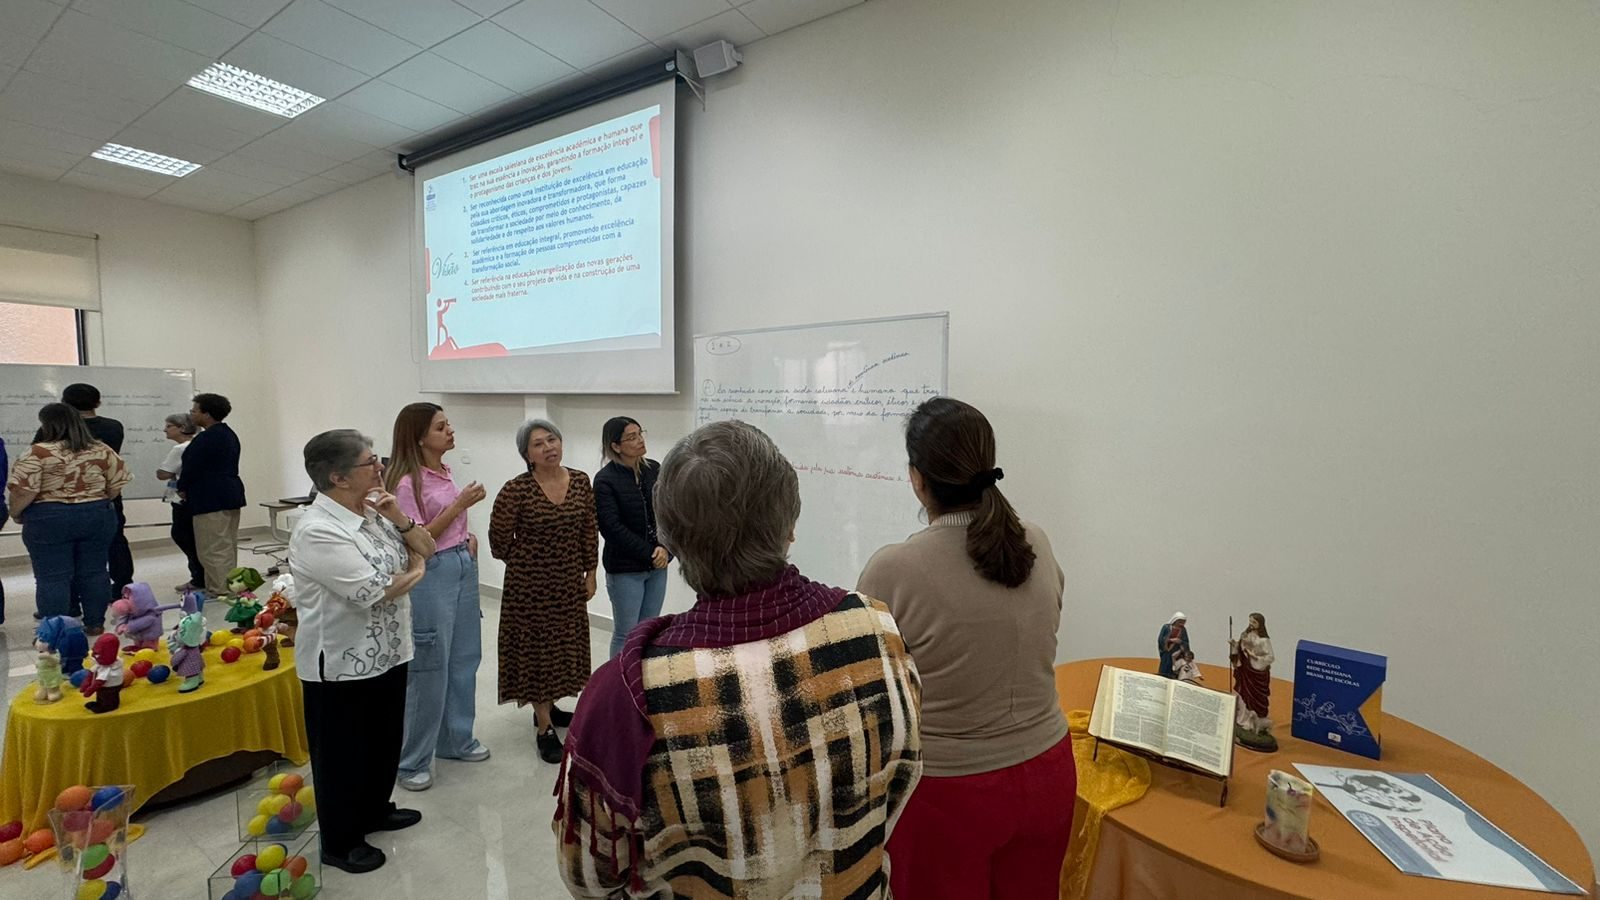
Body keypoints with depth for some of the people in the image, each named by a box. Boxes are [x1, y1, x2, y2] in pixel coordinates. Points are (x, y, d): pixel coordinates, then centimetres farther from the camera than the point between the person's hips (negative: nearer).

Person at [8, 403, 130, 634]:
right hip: (97, 517, 3)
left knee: (52, 577, 4)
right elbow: (117, 485, 3)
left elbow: (24, 491, -13)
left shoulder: (38, 453, -11)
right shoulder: (102, 450, 0)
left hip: (49, 520, -3)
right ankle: (95, 623, 17)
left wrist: (15, 513, 4)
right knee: (94, 573, 11)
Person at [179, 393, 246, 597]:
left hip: (211, 499, -10)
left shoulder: (205, 439, -16)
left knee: (213, 549, -4)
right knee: (228, 546, 14)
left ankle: (221, 591, -1)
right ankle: (231, 588, 21)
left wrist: (182, 488, 6)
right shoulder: (229, 434, 14)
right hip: (232, 494, 10)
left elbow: (191, 468, -13)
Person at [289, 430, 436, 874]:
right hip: (341, 666, -8)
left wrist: (398, 518, -12)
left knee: (384, 742, 24)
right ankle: (340, 842, 33)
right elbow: (374, 592, -27)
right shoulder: (317, 531, -24)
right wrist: (415, 571, -8)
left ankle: (376, 810, 46)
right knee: (342, 755, 13)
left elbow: (426, 549, 5)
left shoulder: (374, 510, 0)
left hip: (387, 654, 8)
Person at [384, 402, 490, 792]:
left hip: (463, 566, 8)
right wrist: (459, 504, -22)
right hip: (431, 574, -8)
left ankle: (456, 739, 34)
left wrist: (469, 538, 2)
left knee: (464, 659, 16)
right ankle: (412, 761, 20)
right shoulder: (407, 483, -16)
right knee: (429, 668, 3)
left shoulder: (446, 473, 8)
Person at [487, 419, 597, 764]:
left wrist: (590, 572, 4)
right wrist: (528, 561, 5)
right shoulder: (515, 490, -17)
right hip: (530, 582, -4)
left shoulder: (581, 482, -3)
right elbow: (500, 541, -7)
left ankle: (547, 707, 40)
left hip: (568, 582, 5)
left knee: (563, 645, 17)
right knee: (535, 647, 6)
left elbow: (589, 532, 4)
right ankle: (544, 728, 19)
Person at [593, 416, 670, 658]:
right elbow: (612, 527, -15)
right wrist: (648, 554, -14)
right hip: (625, 569, -5)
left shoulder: (654, 469, 3)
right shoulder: (605, 480, -11)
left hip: (657, 565, 5)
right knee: (626, 633, 7)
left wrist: (664, 548, -12)